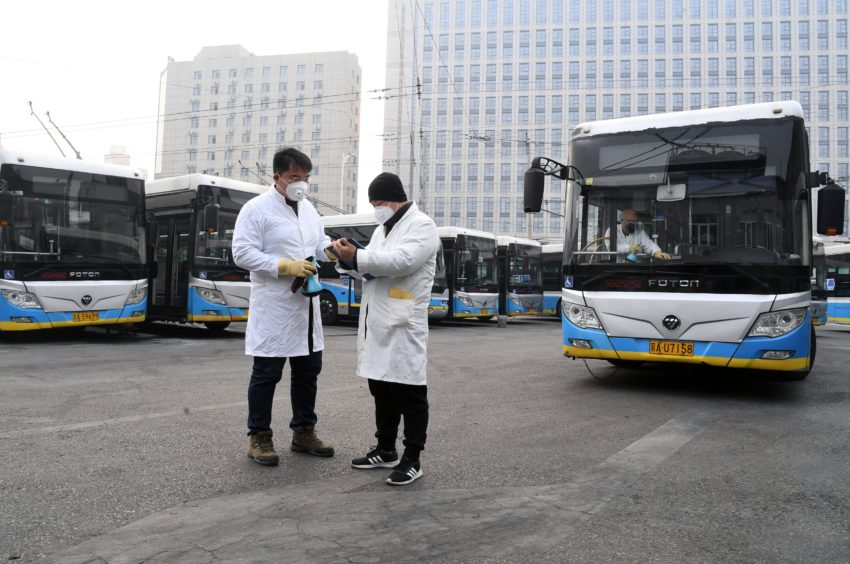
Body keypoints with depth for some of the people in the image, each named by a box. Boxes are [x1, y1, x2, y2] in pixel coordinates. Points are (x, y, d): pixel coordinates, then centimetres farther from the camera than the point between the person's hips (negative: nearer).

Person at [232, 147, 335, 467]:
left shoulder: (308, 209, 13)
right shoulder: (256, 209, -8)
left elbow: (319, 243, 16)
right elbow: (242, 254, -15)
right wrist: (286, 266, -22)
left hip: (306, 305, 7)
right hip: (273, 307, -7)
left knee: (308, 370, 12)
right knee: (267, 373, 0)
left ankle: (303, 432, 25)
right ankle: (259, 437, 14)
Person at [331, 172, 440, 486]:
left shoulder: (422, 226, -6)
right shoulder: (383, 229, 21)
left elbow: (401, 261, -22)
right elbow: (371, 267, 19)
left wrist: (356, 257, -20)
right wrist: (351, 258, -2)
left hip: (403, 326, -8)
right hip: (376, 324, 9)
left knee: (409, 395, 0)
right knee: (381, 392, 16)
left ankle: (412, 460, 9)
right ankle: (385, 450, 29)